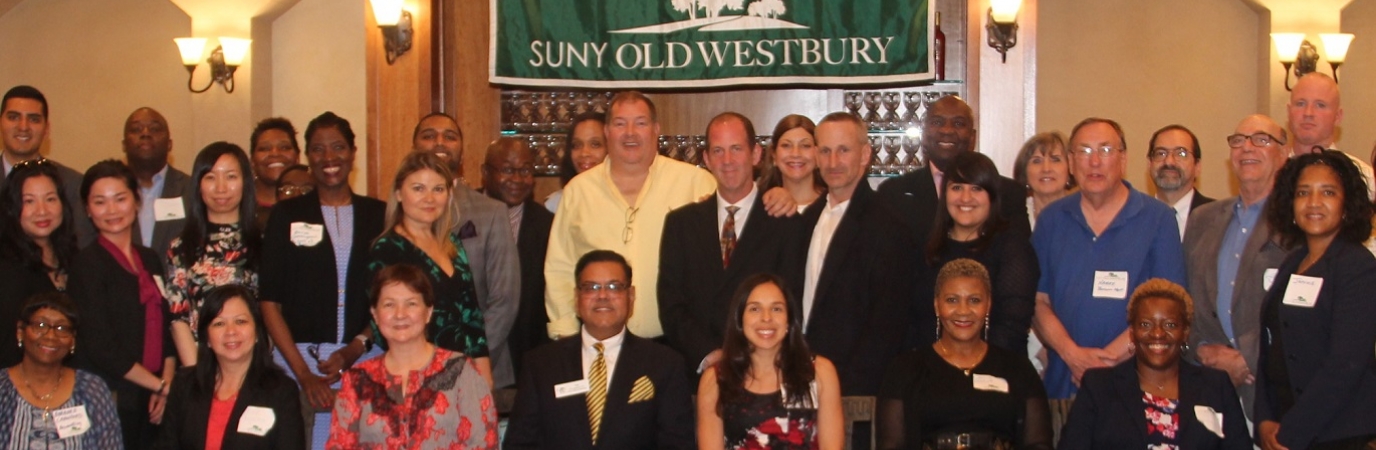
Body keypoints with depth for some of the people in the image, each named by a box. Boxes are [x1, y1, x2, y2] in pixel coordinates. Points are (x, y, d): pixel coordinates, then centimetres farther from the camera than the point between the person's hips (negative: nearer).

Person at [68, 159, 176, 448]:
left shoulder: (150, 260, 13)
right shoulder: (87, 264, -5)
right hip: (110, 403, -5)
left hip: (153, 404, 5)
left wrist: (167, 382, -4)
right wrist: (161, 387, -8)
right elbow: (100, 347, -11)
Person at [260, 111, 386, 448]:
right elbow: (269, 301, 3)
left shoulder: (379, 215, 8)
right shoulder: (286, 215, 7)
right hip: (299, 360, 0)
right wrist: (304, 374, -6)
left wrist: (357, 347, -8)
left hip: (366, 361, 1)